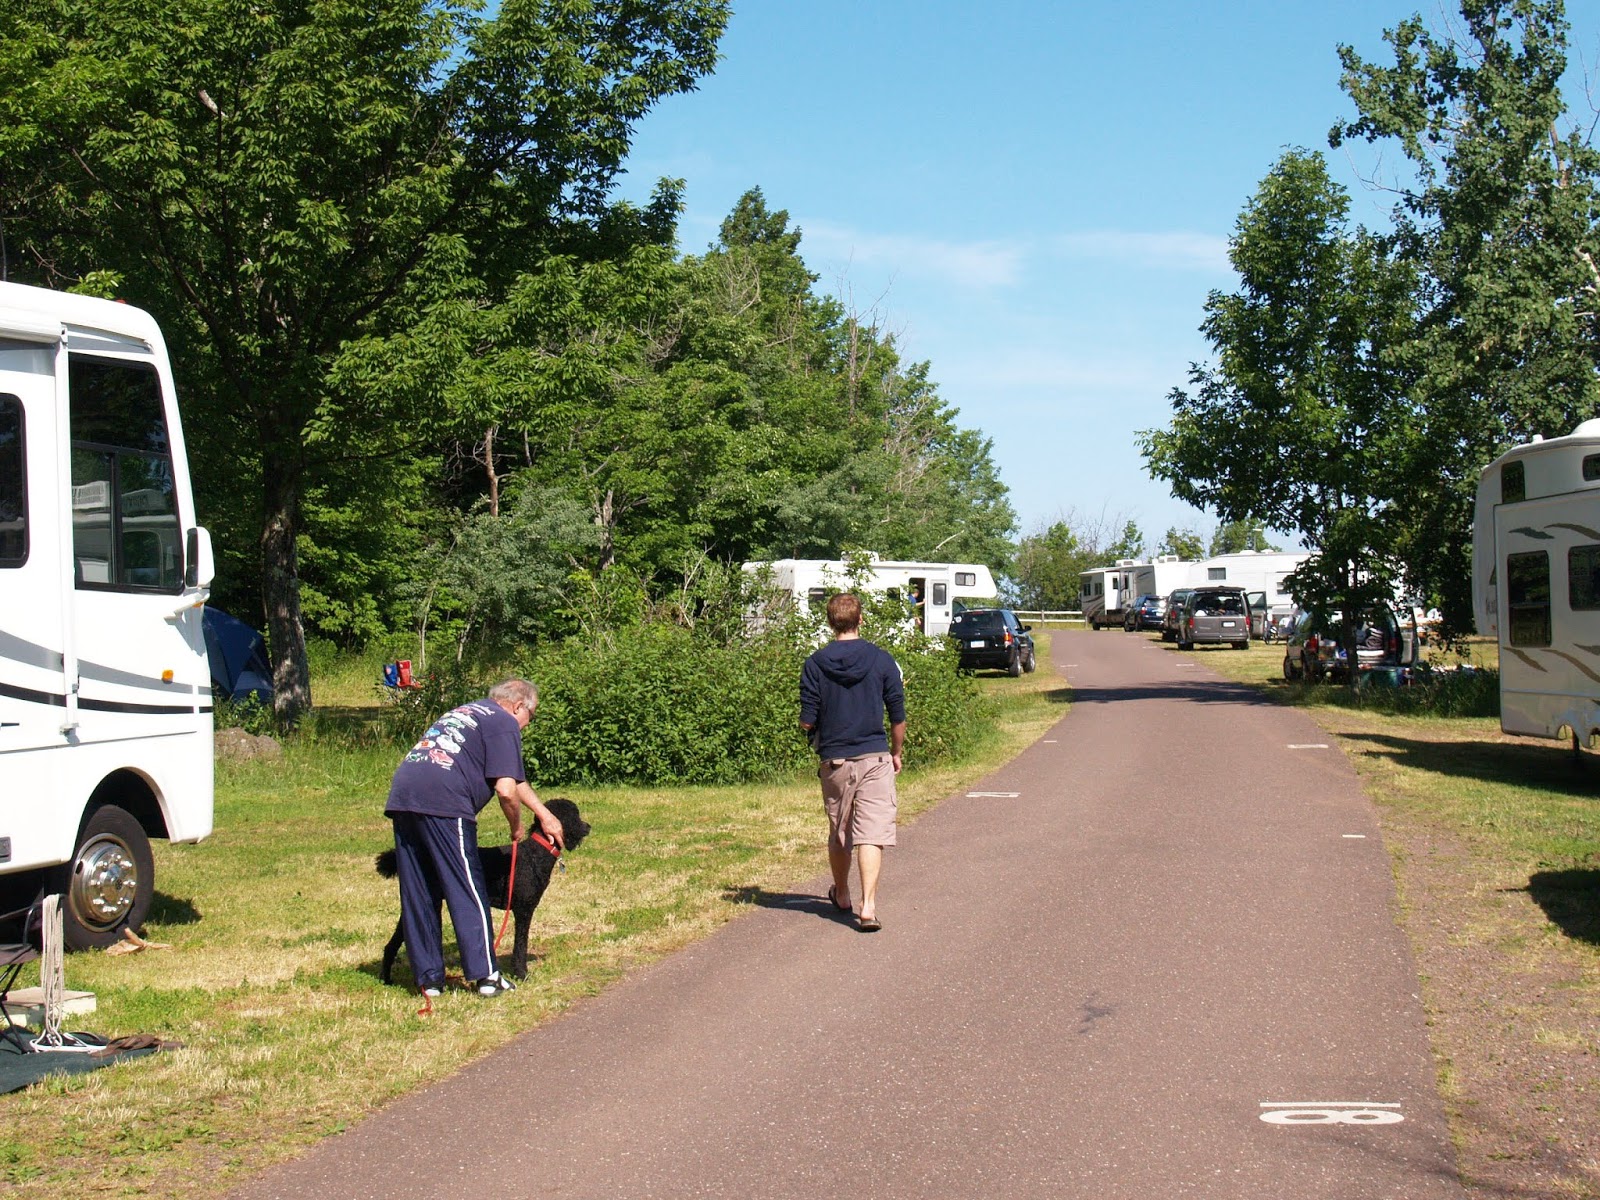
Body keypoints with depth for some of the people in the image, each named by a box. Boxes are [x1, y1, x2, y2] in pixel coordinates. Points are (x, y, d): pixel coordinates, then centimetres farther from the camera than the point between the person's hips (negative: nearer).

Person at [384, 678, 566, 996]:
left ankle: (428, 979, 14)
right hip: (443, 803, -8)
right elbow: (506, 789, -7)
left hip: (400, 797, 8)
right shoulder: (505, 723, 5)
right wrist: (516, 828, 12)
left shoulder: (464, 711, 33)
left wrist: (545, 815, 46)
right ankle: (485, 975, 0)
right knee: (468, 893, -1)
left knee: (417, 897, 11)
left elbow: (514, 778, 41)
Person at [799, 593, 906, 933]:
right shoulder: (882, 660, -3)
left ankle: (841, 895, 36)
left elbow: (807, 721, -4)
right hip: (874, 757, -1)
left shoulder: (815, 664, -4)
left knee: (838, 832, 18)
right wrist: (896, 753, 17)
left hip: (833, 760, 1)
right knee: (871, 834, -5)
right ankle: (868, 906, -17)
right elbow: (898, 717, 1)